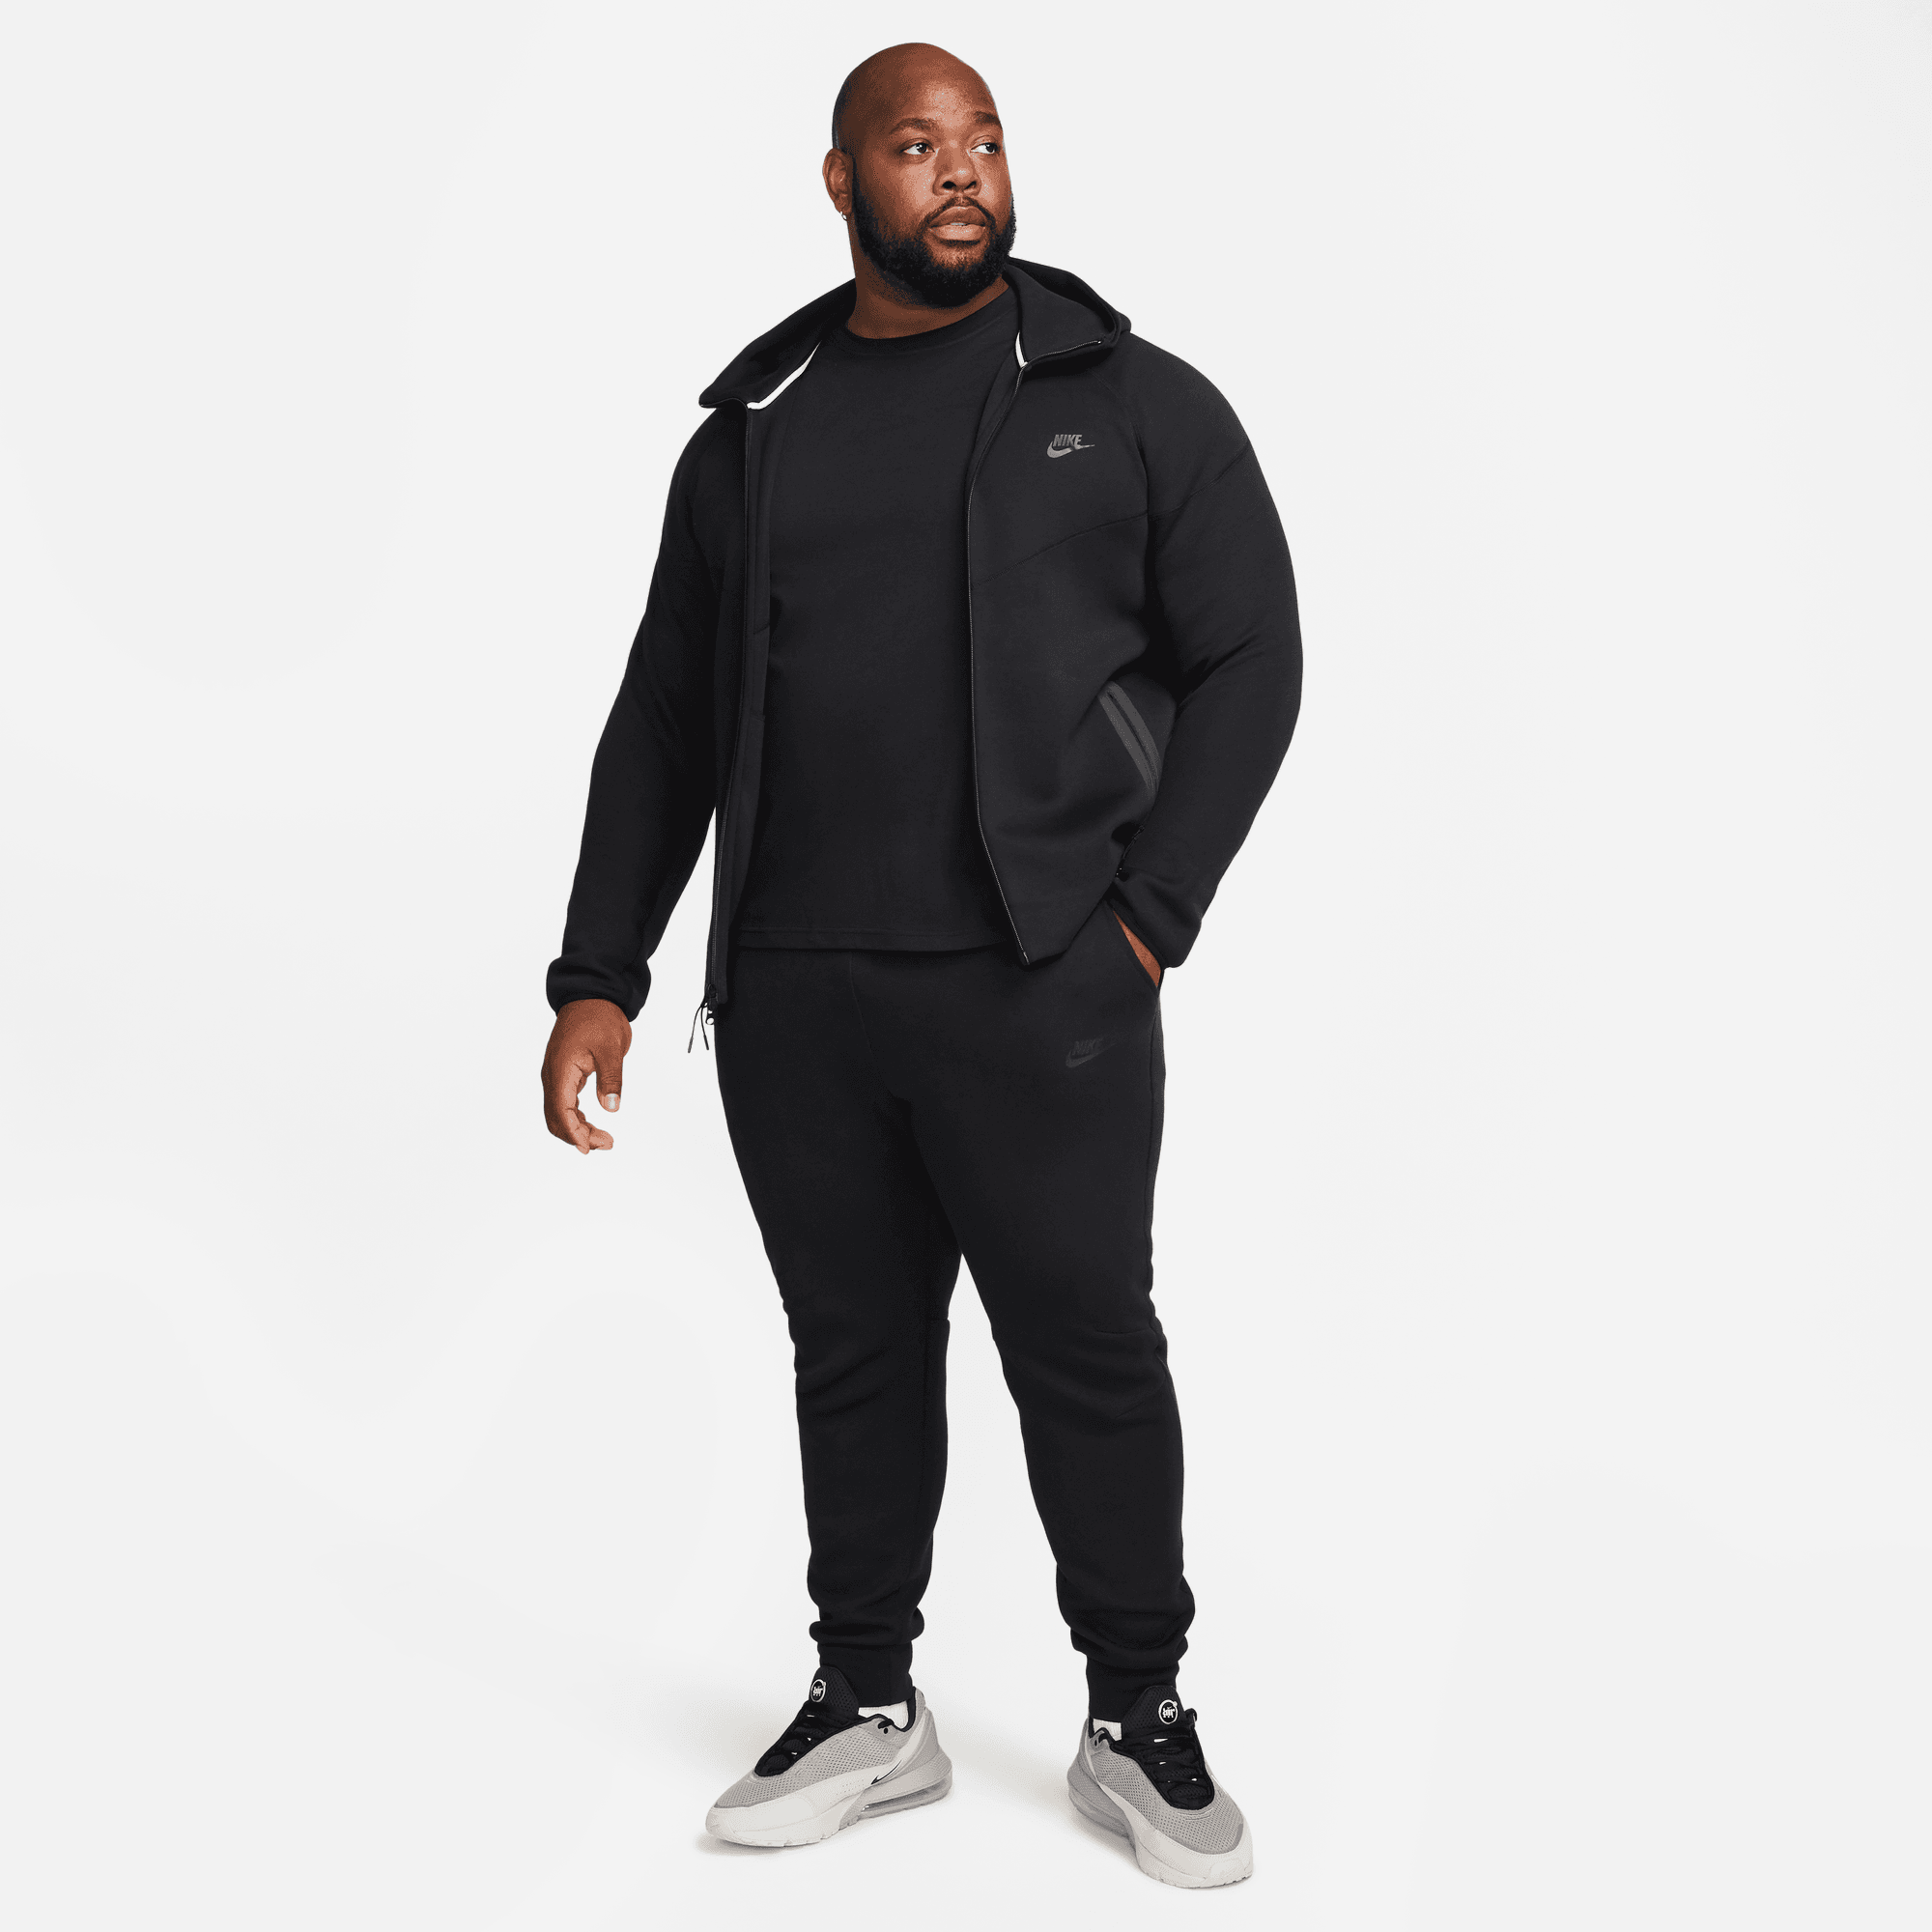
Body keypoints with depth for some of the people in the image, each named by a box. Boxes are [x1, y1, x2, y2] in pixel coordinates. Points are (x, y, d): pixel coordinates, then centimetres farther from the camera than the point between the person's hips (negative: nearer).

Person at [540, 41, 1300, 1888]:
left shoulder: (1132, 403, 4)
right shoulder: (751, 433, 14)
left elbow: (1246, 658, 2)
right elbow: (664, 718, 15)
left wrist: (1145, 916, -7)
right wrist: (599, 974, 9)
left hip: (1037, 991, -3)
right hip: (790, 1002, 3)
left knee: (1088, 1354, 3)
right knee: (853, 1352, 12)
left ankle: (1138, 1723, 20)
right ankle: (869, 1706, 27)